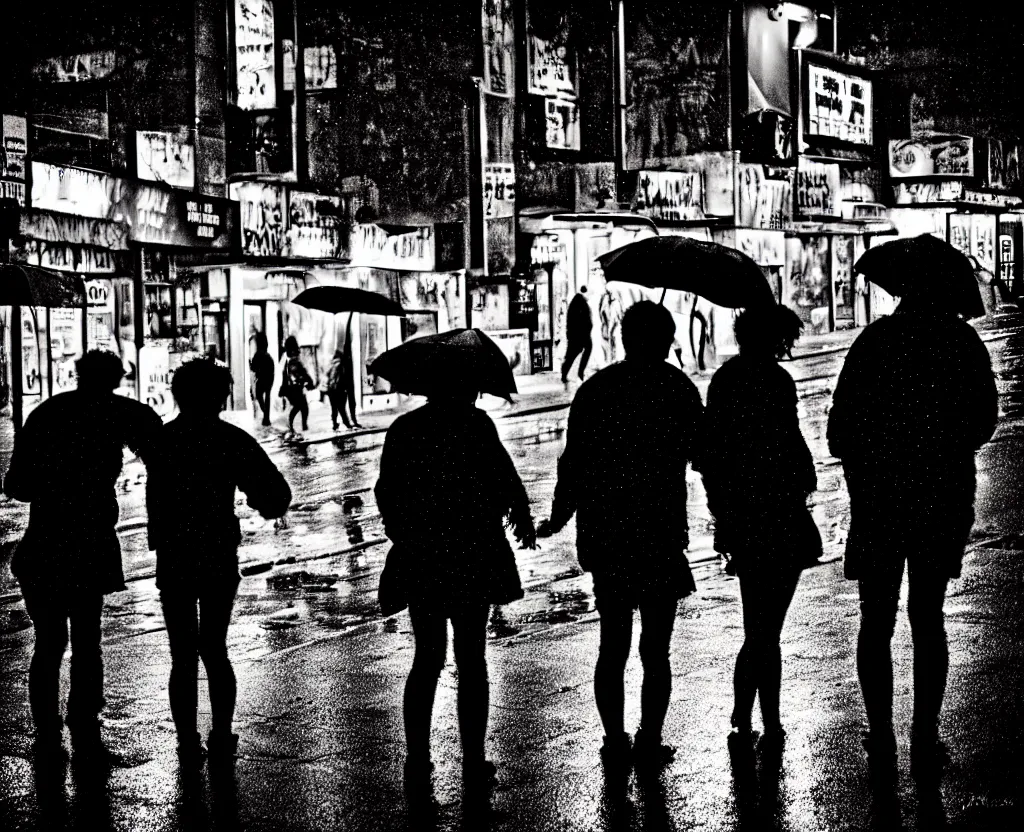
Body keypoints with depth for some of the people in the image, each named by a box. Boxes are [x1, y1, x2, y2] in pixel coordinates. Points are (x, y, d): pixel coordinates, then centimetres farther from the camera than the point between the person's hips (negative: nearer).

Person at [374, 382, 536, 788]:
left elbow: (387, 493, 4)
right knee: (471, 660, 5)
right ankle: (473, 761, 6)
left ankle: (417, 758, 14)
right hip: (473, 556, -3)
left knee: (427, 657, 15)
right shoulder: (476, 424, -9)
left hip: (419, 559, 4)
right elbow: (503, 478, -14)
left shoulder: (402, 430, 3)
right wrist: (521, 515, 3)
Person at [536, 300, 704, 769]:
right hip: (660, 533, -3)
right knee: (656, 646, 5)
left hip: (603, 535, 3)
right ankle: (650, 741, 4)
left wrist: (559, 518, 15)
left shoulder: (595, 389, 2)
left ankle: (615, 739, 15)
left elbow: (574, 462, 4)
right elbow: (702, 454, 0)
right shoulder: (678, 389, -5)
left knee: (613, 640, 13)